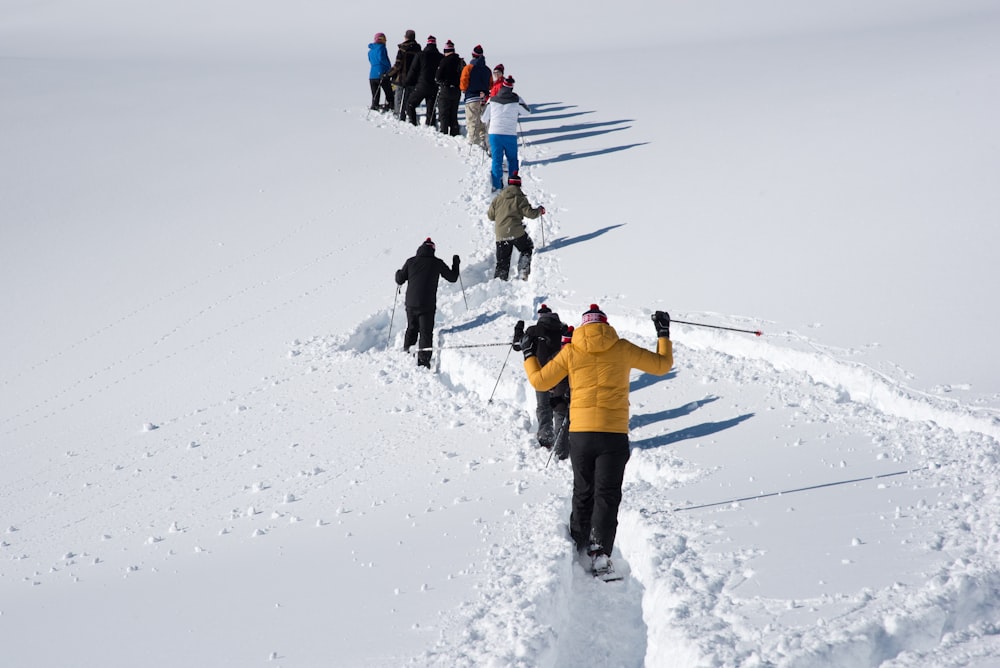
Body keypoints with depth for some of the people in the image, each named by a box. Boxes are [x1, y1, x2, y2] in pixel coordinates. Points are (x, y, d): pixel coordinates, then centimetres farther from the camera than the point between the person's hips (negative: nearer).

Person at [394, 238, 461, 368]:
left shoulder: (411, 262, 1)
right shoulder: (437, 263, -3)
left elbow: (400, 280, 5)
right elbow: (452, 278, 6)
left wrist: (398, 273, 28)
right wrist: (455, 264, 22)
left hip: (411, 303, 3)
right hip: (427, 305, -3)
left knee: (412, 328, 23)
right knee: (426, 333, 2)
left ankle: (406, 352, 28)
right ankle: (423, 360, -6)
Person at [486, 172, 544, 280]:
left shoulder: (497, 199, 10)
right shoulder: (520, 198, -2)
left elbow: (491, 216, 15)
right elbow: (530, 213, -4)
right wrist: (540, 210, 16)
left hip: (500, 234, 3)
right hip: (516, 232, -3)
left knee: (502, 262, 10)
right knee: (527, 249, 21)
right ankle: (523, 272, 5)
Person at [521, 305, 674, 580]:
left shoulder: (570, 352, 4)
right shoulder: (622, 349, 2)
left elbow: (539, 381, 8)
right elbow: (662, 365, 10)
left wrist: (529, 355, 25)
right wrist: (664, 335, 25)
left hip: (580, 433, 2)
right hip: (614, 433, -2)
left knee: (582, 494, 16)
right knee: (606, 495, -1)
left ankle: (578, 551, 19)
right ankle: (599, 554, -15)